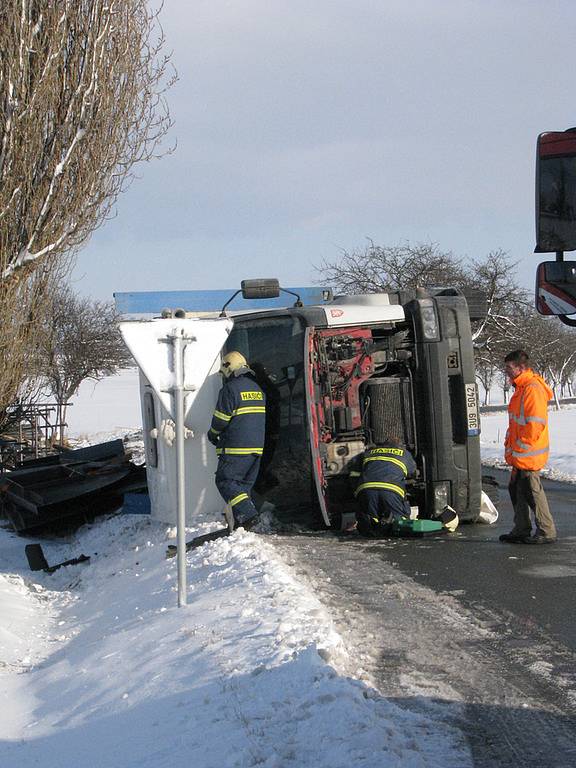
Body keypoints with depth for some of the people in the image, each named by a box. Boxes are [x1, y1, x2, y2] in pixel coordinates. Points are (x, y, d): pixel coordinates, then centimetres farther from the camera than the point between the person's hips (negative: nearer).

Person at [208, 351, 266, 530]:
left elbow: (220, 419, -10)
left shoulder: (230, 389, -11)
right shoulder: (257, 388, 15)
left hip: (236, 448, -8)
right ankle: (239, 522, 12)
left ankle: (247, 514, -17)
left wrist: (213, 435, 10)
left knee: (226, 481, -3)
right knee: (245, 483, 13)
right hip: (257, 446, 8)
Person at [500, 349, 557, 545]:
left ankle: (547, 532, 5)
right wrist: (510, 447, 17)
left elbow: (534, 425, -22)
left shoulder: (533, 389, -18)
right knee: (517, 491, 14)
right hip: (519, 455, 10)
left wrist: (517, 450, -18)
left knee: (532, 492, -3)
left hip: (528, 455, -10)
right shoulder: (521, 388, 15)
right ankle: (521, 531, 21)